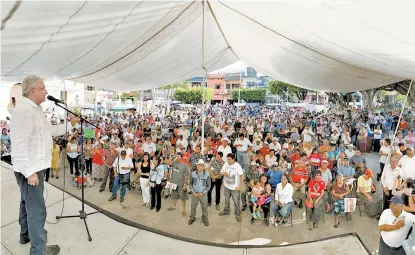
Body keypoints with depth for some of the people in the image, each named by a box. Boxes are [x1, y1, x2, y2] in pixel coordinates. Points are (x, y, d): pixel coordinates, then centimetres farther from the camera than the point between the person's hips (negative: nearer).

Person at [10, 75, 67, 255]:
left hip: (35, 166, 11)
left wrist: (70, 126, 17)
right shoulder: (24, 110, -22)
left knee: (28, 203, 25)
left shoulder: (36, 109, 12)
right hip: (30, 168, -11)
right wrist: (29, 171, -27)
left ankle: (26, 234, 43)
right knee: (37, 208, -3)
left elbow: (50, 130, 21)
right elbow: (20, 144, -26)